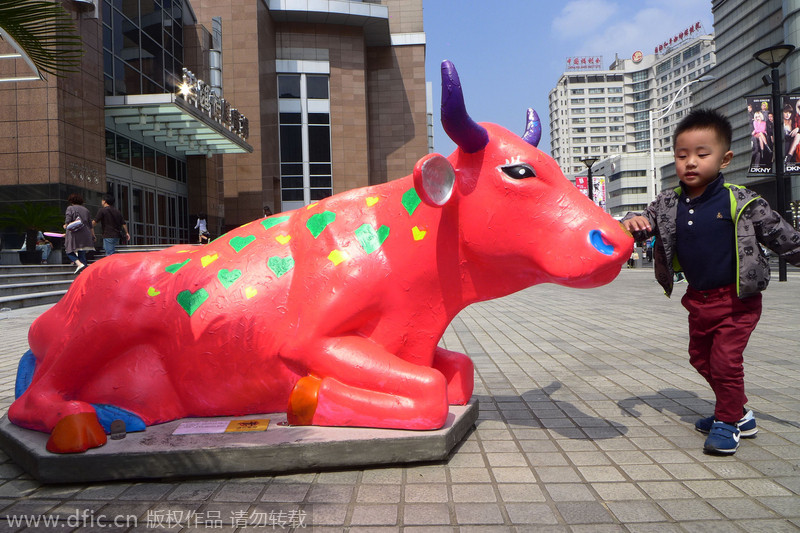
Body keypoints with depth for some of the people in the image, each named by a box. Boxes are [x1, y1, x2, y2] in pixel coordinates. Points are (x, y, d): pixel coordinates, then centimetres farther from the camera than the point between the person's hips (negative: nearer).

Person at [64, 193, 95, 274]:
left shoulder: (70, 208, -1)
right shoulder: (85, 209, 14)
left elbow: (68, 221, -10)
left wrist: (65, 226, 12)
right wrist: (92, 235, 21)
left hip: (74, 234, -5)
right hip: (85, 235, 5)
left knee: (70, 251, 6)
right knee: (82, 253, 8)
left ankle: (79, 264, -18)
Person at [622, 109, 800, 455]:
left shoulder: (740, 202, -14)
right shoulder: (669, 204, -4)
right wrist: (632, 223, -29)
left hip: (737, 299, -6)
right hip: (698, 299, 6)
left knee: (725, 359, -8)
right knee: (700, 357, 17)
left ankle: (727, 423, 15)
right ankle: (739, 414, 37)